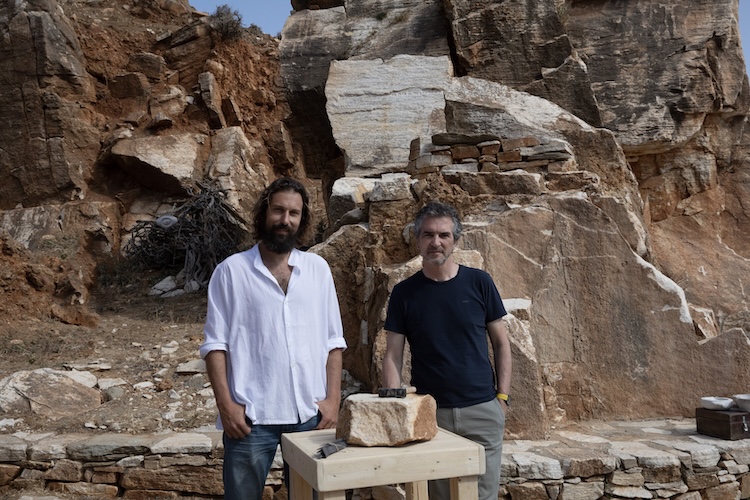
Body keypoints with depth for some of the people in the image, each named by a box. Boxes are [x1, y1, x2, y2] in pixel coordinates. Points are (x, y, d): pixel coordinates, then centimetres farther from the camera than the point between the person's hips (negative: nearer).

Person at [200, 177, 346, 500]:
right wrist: (225, 403, -11)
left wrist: (333, 398, 0)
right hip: (251, 416, -3)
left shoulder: (318, 268, 7)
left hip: (310, 414, 3)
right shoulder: (231, 270, -1)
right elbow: (215, 343, -2)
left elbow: (333, 341, 8)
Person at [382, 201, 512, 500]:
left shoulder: (478, 283, -1)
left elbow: (501, 343, 4)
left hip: (482, 411, 0)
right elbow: (393, 356, 0)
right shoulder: (404, 293, 0)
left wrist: (502, 396, -2)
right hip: (429, 414, 0)